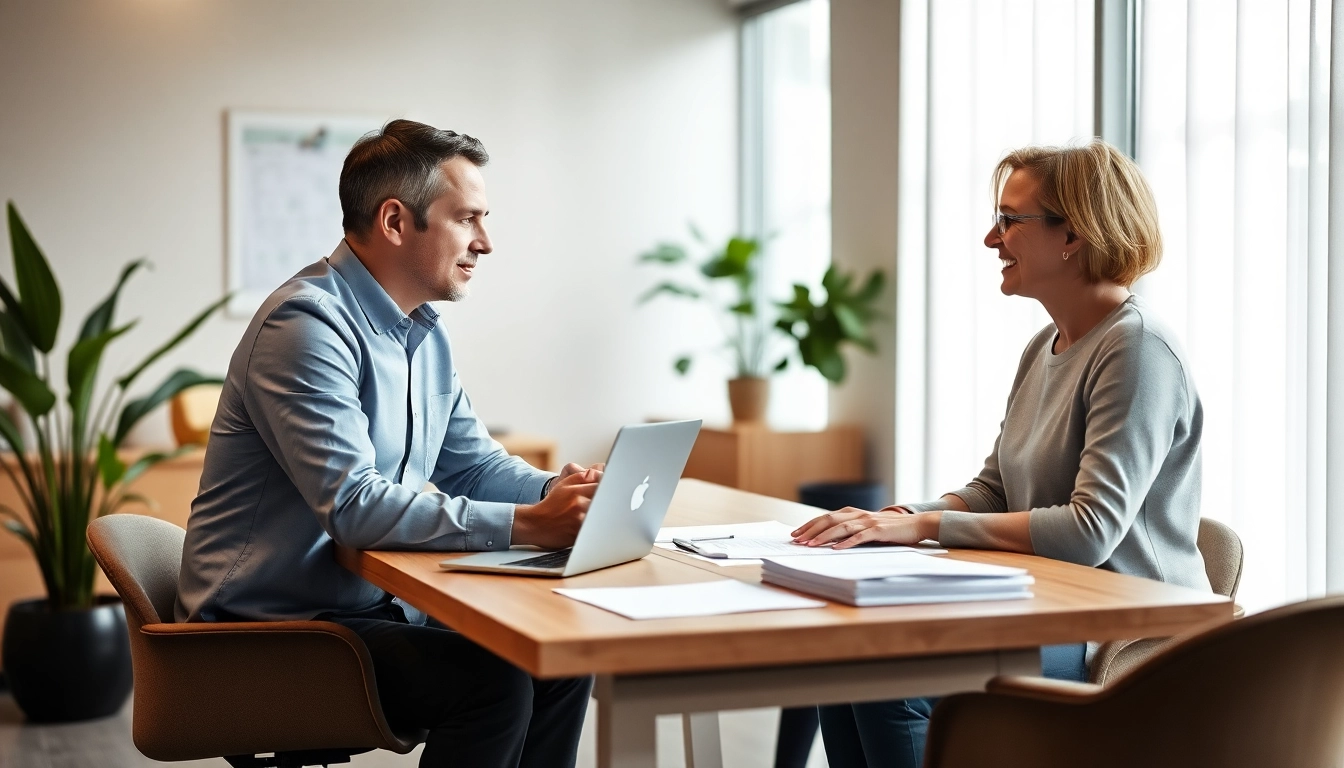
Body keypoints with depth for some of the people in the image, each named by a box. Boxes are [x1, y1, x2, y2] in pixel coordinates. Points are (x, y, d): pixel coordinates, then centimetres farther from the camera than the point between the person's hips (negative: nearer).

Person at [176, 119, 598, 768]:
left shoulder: (425, 334, 11)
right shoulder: (307, 324, -20)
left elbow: (470, 463, 17)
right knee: (491, 679, -24)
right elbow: (354, 506, -29)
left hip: (367, 606, 9)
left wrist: (555, 492, -5)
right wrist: (526, 525, -31)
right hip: (268, 629, -9)